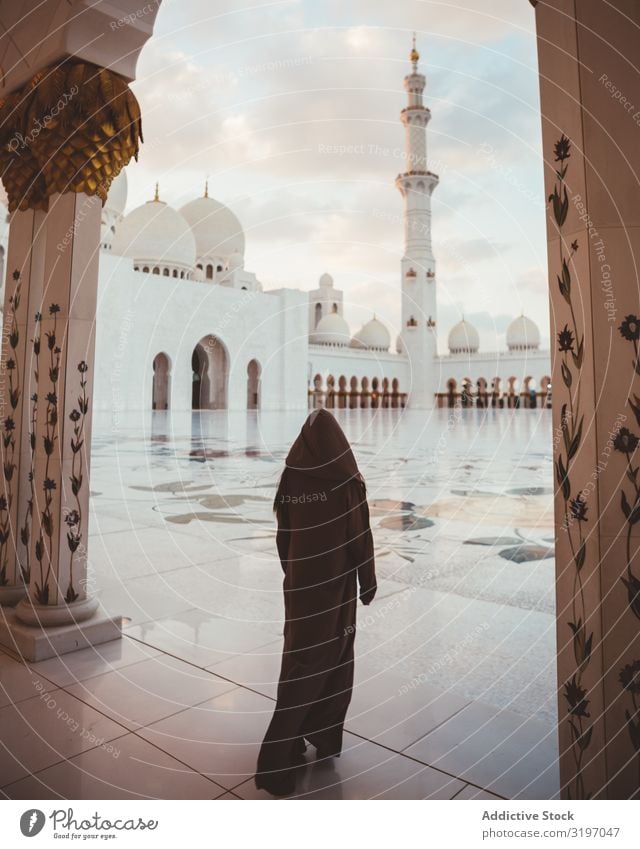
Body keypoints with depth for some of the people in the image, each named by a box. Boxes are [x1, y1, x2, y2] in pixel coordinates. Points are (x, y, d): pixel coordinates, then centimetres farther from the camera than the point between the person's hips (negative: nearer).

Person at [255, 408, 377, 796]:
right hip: (335, 584, -3)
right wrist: (369, 582, 2)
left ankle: (286, 750, 19)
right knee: (334, 661, 14)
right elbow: (361, 538, -12)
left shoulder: (291, 477, -5)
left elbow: (283, 536, 3)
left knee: (301, 660, 14)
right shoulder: (348, 482, -15)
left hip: (300, 582, 3)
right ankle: (326, 738, 26)